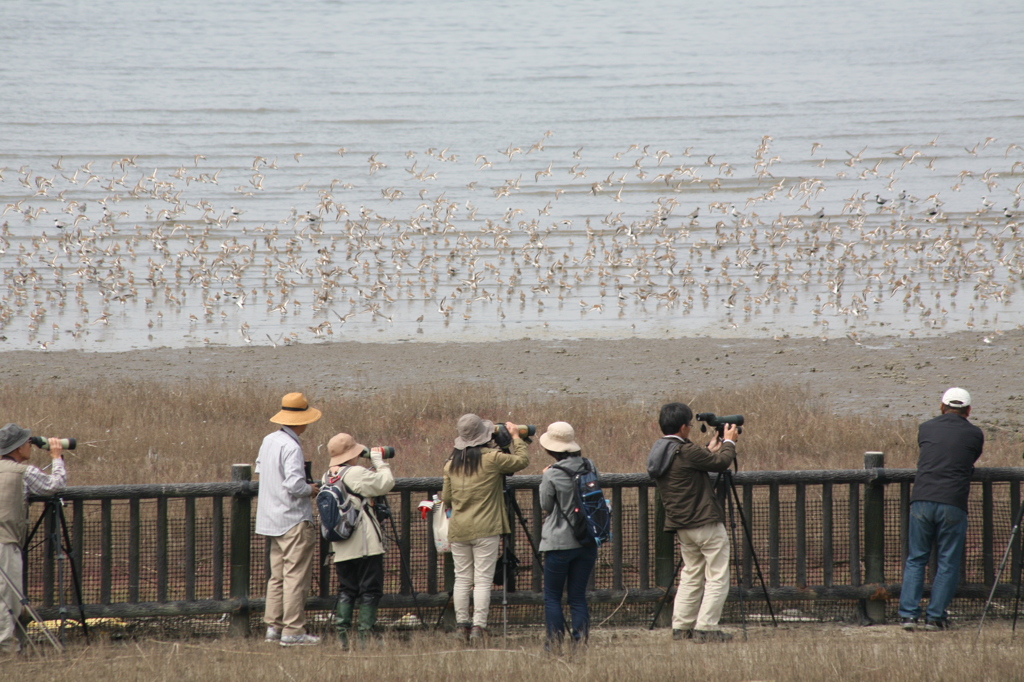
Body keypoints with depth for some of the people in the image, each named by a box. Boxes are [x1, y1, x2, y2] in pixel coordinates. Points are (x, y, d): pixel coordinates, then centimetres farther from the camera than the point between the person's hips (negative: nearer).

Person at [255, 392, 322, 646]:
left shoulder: (269, 441, 7)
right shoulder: (291, 447, -18)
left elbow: (260, 468, 23)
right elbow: (294, 484, -26)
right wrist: (311, 490, -5)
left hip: (272, 518, 9)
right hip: (294, 520, -9)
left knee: (277, 575, 14)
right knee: (296, 576, -5)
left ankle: (273, 627, 15)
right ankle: (292, 631, -6)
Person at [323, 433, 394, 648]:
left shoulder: (327, 477, 8)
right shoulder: (356, 473, -14)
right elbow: (385, 483, -11)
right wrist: (379, 462, 2)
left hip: (341, 547, 7)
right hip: (366, 544, -7)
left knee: (346, 590, 11)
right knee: (370, 590, -2)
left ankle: (341, 632, 3)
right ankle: (365, 634, -5)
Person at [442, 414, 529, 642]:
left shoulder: (451, 463, 6)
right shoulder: (492, 458, -9)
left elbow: (446, 499, 13)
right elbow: (522, 461, 2)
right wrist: (515, 436, 15)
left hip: (458, 529, 4)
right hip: (485, 529, -4)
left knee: (462, 578, 8)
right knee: (482, 580, -3)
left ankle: (462, 625, 7)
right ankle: (478, 627, -10)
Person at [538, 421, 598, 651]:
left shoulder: (552, 475, -14)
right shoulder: (589, 467, 0)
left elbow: (546, 506, -1)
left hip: (560, 543, -5)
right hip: (588, 542, 5)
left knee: (552, 596, 7)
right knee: (578, 595, 9)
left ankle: (555, 642, 3)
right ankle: (580, 640, 2)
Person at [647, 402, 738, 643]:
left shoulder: (658, 453, 6)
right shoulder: (686, 452, -19)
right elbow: (721, 463, -9)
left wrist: (710, 450, 23)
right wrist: (729, 442, 8)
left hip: (682, 527, 9)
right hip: (706, 523, -9)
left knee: (691, 575, 16)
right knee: (717, 577, -2)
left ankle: (681, 626, 12)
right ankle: (706, 628, -7)